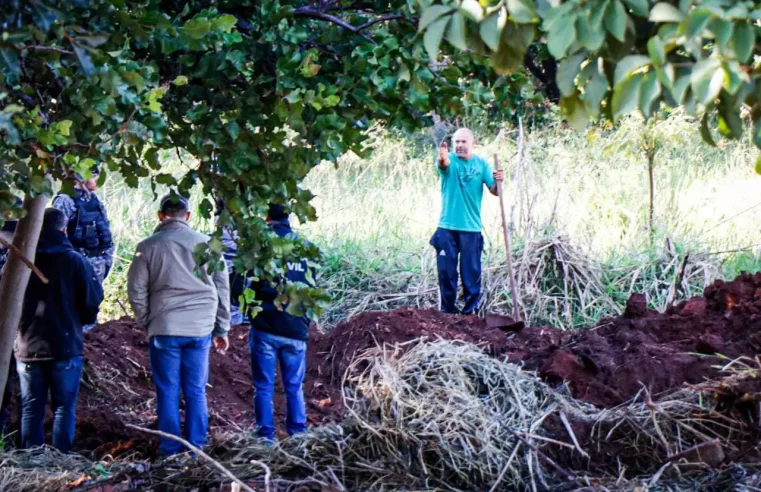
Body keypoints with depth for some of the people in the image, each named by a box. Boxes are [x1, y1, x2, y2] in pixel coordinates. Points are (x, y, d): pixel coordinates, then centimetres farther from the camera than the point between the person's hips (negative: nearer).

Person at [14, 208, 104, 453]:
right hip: (65, 347, -1)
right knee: (64, 407, 6)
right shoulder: (75, 261, -6)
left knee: (31, 408, 9)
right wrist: (79, 321, 17)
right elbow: (92, 303, -3)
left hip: (27, 348, 2)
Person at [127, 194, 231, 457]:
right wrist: (221, 329, 15)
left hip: (164, 329, -1)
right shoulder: (206, 244, 4)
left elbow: (136, 291, 0)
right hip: (200, 329, 2)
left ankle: (170, 450, 6)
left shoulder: (148, 247, -1)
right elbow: (222, 288, 9)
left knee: (168, 392, 5)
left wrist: (148, 322, 12)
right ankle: (196, 449, 8)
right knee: (196, 391, 8)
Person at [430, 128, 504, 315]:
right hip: (447, 228, -1)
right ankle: (448, 309, 16)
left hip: (471, 228, 1)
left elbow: (494, 191, 1)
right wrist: (442, 158, -55)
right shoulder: (450, 160, -4)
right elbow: (444, 163, -30)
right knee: (446, 270, 5)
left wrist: (498, 182, -22)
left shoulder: (481, 164, 4)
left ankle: (471, 309, 12)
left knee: (471, 271, 3)